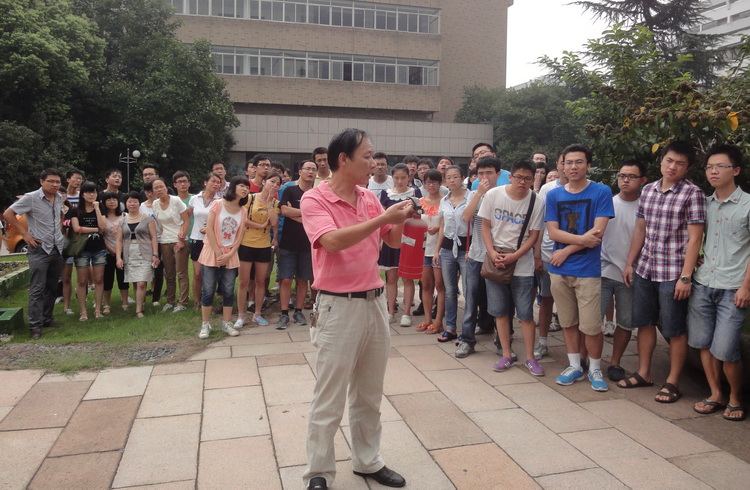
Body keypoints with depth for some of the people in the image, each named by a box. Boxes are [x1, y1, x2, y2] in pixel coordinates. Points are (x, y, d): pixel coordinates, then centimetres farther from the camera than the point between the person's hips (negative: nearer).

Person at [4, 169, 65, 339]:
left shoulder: (59, 198, 7)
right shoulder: (31, 198, -12)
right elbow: (8, 214, -10)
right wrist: (25, 234, -12)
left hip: (57, 249, 6)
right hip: (39, 250, -6)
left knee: (52, 288, 13)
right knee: (37, 289, -6)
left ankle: (46, 319, 23)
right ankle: (35, 326, -2)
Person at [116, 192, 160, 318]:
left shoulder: (147, 219, 3)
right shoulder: (122, 221, 12)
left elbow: (153, 238, 0)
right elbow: (119, 241, 9)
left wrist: (155, 255, -8)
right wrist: (118, 257, -1)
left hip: (145, 256, -3)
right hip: (129, 256, 4)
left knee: (141, 284, -11)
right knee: (135, 284, 5)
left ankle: (139, 310, -5)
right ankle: (141, 302, 17)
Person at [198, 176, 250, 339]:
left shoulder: (243, 211, 5)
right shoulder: (217, 204, -7)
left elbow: (239, 235, 3)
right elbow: (209, 229, -10)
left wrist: (229, 254, -9)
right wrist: (218, 253, -13)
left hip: (230, 255, 4)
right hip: (212, 252, -4)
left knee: (229, 290, 5)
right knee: (208, 290, -1)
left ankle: (226, 324, 15)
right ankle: (205, 325, 9)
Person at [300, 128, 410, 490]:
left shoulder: (370, 198, 8)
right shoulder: (314, 199, -11)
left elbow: (393, 241, 15)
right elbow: (333, 241, -27)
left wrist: (400, 219, -6)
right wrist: (382, 218, -25)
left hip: (375, 301, 6)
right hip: (339, 307, -6)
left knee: (369, 394, 17)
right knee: (329, 400, 3)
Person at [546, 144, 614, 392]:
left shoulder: (601, 192, -2)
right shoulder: (554, 195, 7)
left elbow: (598, 232, -11)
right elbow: (553, 232, -2)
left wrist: (567, 250, -10)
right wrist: (582, 239, -16)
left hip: (588, 269, -3)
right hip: (559, 269, 3)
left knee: (591, 326, -2)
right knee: (568, 322, 13)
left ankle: (595, 369, 19)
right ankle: (574, 366, 27)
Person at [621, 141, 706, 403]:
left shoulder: (692, 194, -8)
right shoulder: (648, 190, 9)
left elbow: (694, 238, -11)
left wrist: (685, 277, -16)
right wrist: (629, 263, 12)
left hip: (673, 272, -6)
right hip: (644, 268, 6)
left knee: (675, 329, 4)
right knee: (644, 322, 14)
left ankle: (673, 382, 18)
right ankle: (643, 373, 29)